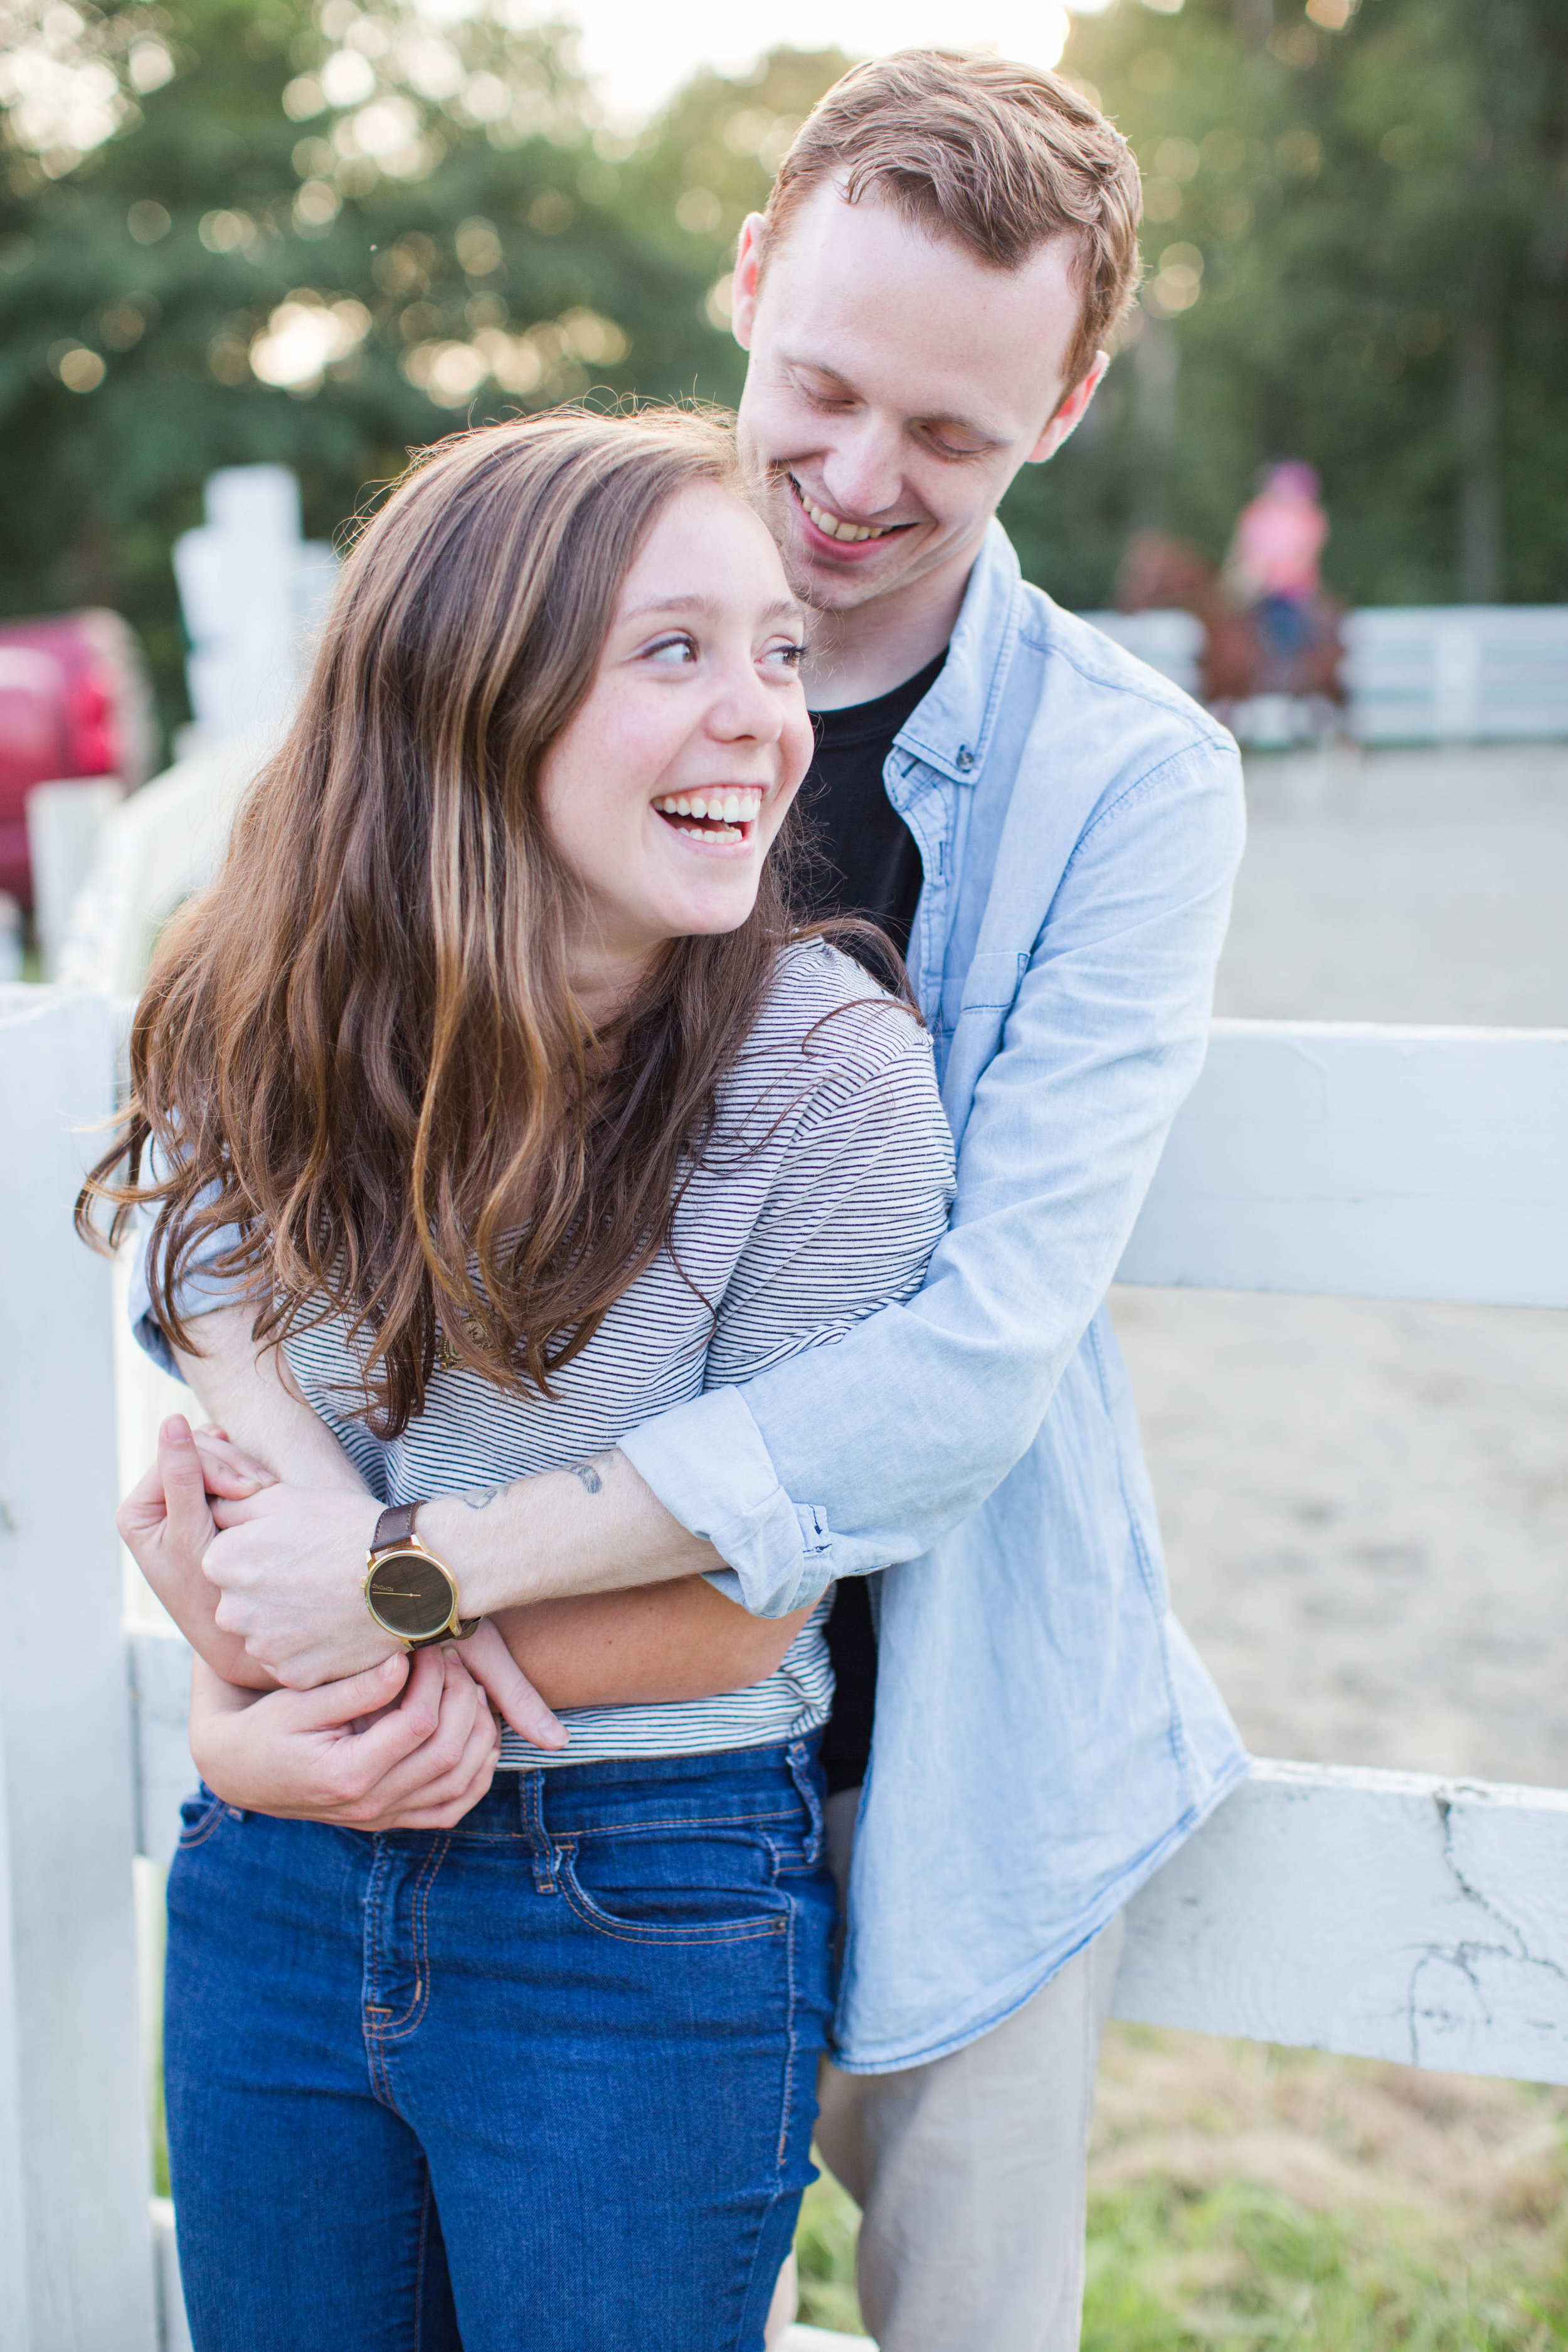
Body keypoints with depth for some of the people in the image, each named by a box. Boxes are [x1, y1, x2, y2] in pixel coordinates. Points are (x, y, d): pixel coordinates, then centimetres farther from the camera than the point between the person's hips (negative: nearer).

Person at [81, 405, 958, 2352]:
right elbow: (225, 1448, 2)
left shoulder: (826, 1065, -17)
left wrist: (368, 1593, -14)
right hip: (277, 1880, 4)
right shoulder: (253, 1022, -5)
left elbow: (746, 1600, -12)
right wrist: (249, 1721, -16)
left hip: (652, 1917, -4)